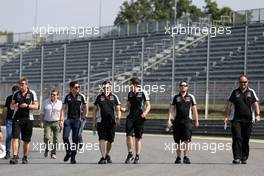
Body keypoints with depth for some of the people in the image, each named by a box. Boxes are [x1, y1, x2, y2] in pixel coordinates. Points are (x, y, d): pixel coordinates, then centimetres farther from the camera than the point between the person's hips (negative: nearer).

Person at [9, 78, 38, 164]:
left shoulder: (32, 93, 2)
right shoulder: (16, 94, 7)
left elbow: (36, 106, -1)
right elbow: (11, 106, 12)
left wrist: (27, 106, -17)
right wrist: (14, 106, -11)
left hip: (28, 119, -1)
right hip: (17, 118, 1)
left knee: (26, 140, 5)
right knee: (15, 137, -14)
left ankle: (25, 158, 19)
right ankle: (15, 157, -17)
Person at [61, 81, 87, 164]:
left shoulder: (81, 96, 2)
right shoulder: (67, 97, 4)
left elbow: (85, 107, 12)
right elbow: (63, 108, 5)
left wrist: (83, 116, 5)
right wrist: (61, 119, -2)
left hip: (77, 120, -1)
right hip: (68, 119, 1)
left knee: (75, 139, 1)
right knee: (65, 137, -10)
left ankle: (73, 157, 8)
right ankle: (68, 152, 13)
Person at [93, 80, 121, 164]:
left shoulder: (114, 97, 8)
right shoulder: (99, 97, 7)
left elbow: (118, 109, 9)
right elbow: (95, 110, 12)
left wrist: (118, 118, -8)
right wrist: (94, 121, 6)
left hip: (111, 121, 1)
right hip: (101, 122, -1)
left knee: (110, 140, 6)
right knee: (102, 139, -13)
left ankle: (107, 155, 29)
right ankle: (103, 157, -16)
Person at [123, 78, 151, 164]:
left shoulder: (143, 93, -2)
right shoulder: (130, 93, 11)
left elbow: (148, 105, 0)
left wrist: (145, 112, -20)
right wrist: (124, 109, -5)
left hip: (139, 118, -3)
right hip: (131, 116, 3)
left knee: (138, 138, 3)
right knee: (128, 135, -9)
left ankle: (137, 157, 11)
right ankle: (130, 154, 3)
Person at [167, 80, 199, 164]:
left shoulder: (191, 97, 8)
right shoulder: (175, 97, 9)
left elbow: (194, 109, 11)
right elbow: (171, 109, 7)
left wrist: (196, 121, 9)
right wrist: (169, 120, -3)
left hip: (187, 120, -1)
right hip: (177, 121, 1)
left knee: (186, 140, -12)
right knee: (177, 141, 6)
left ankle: (186, 157, -10)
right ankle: (178, 157, 16)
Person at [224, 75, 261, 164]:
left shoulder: (251, 92, 10)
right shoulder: (235, 92, 10)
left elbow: (256, 104, 5)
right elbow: (229, 105, 11)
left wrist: (257, 115, -9)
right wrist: (226, 116, 3)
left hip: (248, 119, 1)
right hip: (236, 119, -1)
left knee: (246, 140, 4)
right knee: (237, 138, -12)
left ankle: (244, 158, 13)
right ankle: (237, 158, -14)